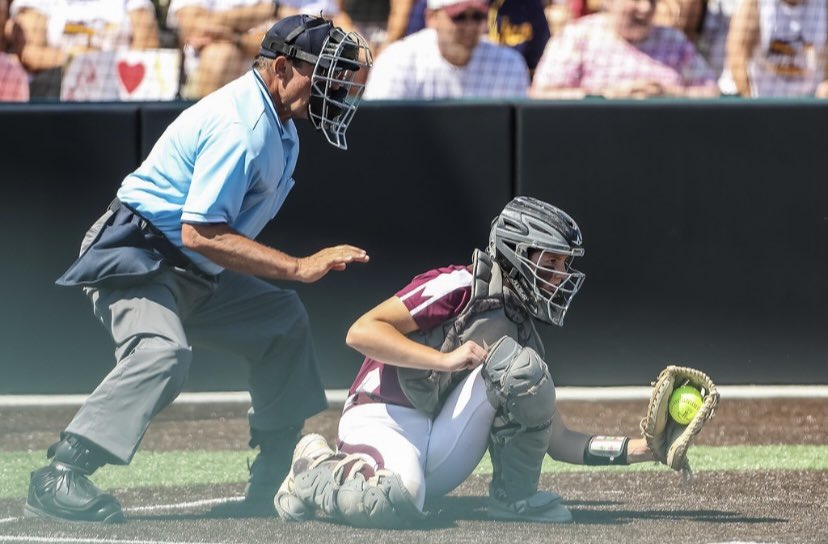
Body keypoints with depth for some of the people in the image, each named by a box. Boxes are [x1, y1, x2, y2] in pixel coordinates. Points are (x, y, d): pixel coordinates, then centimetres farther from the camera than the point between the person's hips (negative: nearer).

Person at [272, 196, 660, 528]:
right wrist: (446, 359, -25)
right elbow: (361, 332, -19)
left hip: (442, 455, 5)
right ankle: (315, 471, -5)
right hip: (384, 421, -5)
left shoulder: (521, 332, 12)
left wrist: (635, 449, 1)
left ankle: (515, 495, -5)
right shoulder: (460, 287, -9)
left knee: (520, 364, -15)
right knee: (393, 503, -39)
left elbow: (558, 440, 13)